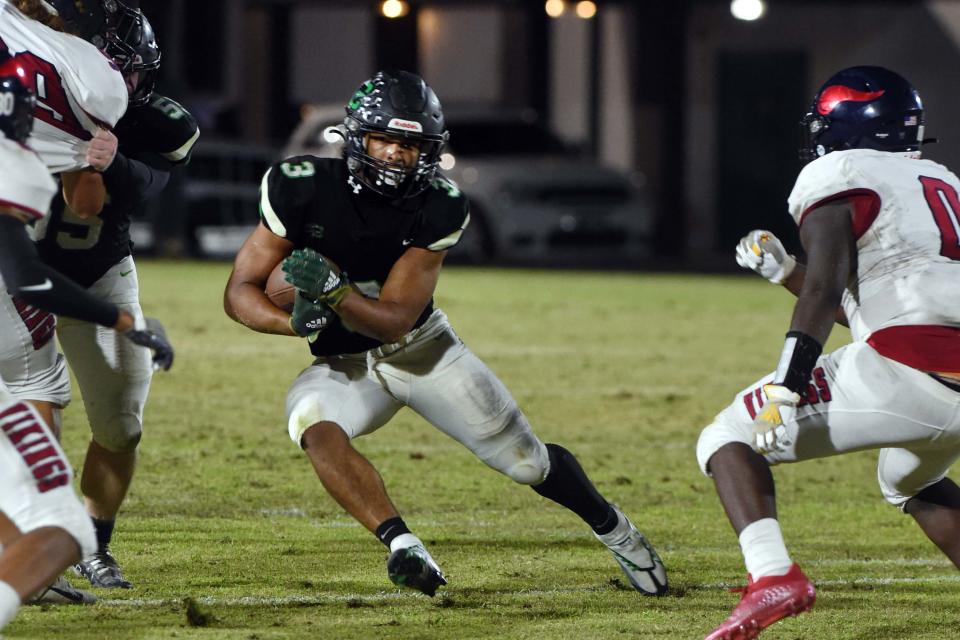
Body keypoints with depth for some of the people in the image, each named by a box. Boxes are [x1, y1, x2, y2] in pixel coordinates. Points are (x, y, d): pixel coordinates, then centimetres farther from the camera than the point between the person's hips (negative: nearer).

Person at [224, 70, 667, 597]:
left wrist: (331, 292, -43)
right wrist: (295, 320, -36)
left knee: (528, 461, 5)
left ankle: (613, 529, 33)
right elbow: (240, 292, -16)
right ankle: (400, 544, -36)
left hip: (421, 347, 1)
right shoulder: (303, 188, -21)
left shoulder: (438, 208, -19)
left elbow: (396, 319, -24)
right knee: (316, 428, -36)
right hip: (344, 365, -1)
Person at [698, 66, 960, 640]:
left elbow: (825, 289, -12)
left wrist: (786, 388, -18)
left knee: (729, 440, 4)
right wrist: (784, 270, 36)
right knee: (912, 483, 38)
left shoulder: (837, 178, 4)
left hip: (901, 374, -8)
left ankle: (774, 575, -19)